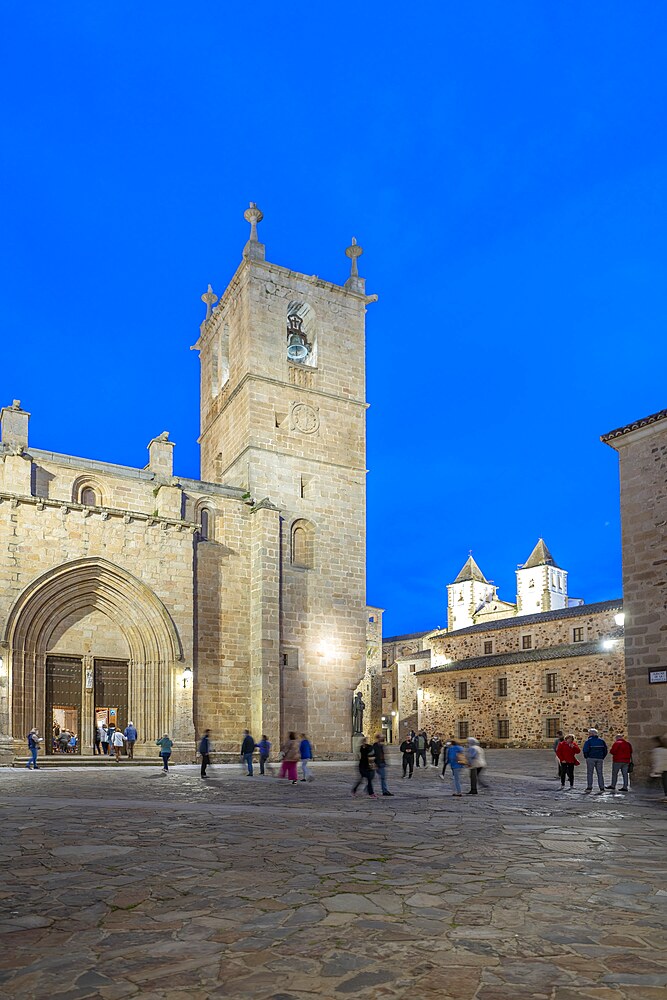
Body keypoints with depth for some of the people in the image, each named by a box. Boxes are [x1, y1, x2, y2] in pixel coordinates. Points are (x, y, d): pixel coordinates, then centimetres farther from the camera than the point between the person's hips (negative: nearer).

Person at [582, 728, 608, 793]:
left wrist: (586, 757, 0)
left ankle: (589, 788, -9)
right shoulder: (601, 741, 10)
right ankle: (602, 788, 8)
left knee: (589, 773, -2)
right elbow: (605, 749, 10)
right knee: (600, 773, 10)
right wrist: (602, 757, 12)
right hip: (600, 759, 4)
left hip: (591, 758, -4)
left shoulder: (589, 741, -6)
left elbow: (585, 750, -14)